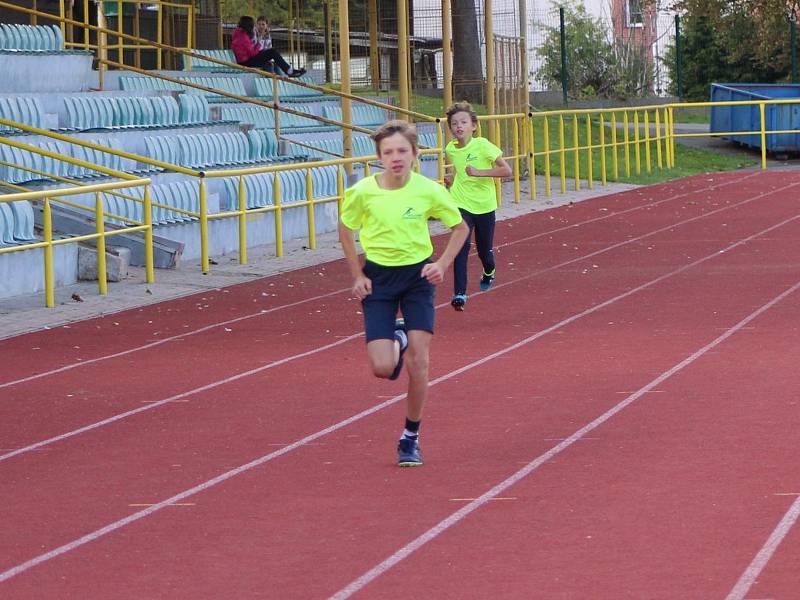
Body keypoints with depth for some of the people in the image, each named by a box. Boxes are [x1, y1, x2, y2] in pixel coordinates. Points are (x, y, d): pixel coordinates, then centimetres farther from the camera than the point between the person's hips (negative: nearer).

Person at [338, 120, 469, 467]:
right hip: (378, 278, 0)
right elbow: (345, 230, 5)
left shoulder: (429, 191, -13)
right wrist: (357, 276, -1)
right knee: (382, 369, -8)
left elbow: (460, 228, 3)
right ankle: (396, 340, 31)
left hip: (418, 276, 0)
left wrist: (442, 264, -10)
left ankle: (411, 438, 10)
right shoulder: (363, 192, -14)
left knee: (417, 363, -8)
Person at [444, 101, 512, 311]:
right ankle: (459, 294, -17)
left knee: (484, 250, 13)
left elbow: (506, 170, -19)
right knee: (461, 248, -16)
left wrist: (478, 172, -26)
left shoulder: (482, 145, -15)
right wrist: (451, 178, 1)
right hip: (461, 205, 2)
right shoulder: (450, 149, -1)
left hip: (484, 205, -2)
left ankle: (489, 272, 48)